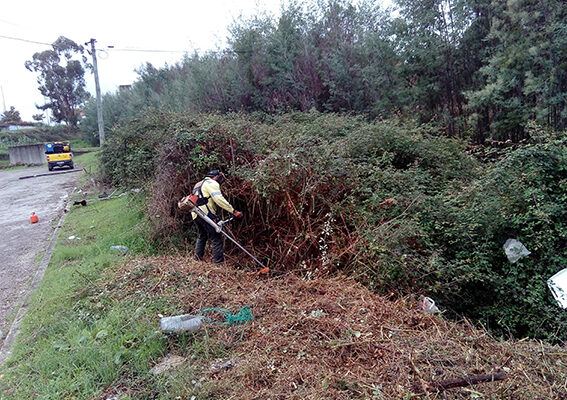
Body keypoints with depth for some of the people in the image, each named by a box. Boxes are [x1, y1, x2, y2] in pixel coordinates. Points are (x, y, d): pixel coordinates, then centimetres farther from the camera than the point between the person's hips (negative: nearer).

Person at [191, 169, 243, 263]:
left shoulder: (199, 184, 29)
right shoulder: (212, 183, -2)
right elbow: (219, 199, -16)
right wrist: (234, 211, -19)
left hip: (195, 214, 10)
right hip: (206, 213, -9)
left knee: (201, 236, 25)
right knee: (216, 238, -8)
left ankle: (198, 258, 30)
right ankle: (219, 261, -11)